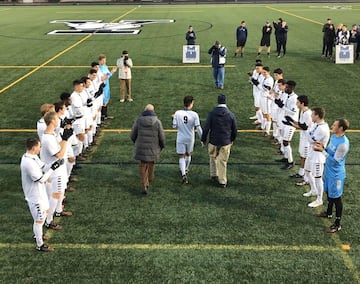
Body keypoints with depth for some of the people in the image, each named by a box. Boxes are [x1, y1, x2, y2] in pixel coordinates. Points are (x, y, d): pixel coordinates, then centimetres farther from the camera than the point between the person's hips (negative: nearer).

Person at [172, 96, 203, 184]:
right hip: (190, 138, 1)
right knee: (188, 155, 24)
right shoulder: (194, 115, -15)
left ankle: (184, 175, -12)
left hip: (180, 138, -1)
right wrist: (202, 139, -7)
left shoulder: (177, 113, -13)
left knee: (181, 157, 4)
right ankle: (185, 170, 45)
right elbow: (198, 128, -15)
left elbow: (174, 126, -6)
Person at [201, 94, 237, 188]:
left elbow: (206, 128, -9)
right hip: (226, 142, 0)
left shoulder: (212, 113, -10)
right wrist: (232, 140, 20)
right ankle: (222, 182, 16)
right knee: (223, 162, 9)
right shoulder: (231, 115, -6)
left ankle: (214, 175, 33)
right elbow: (235, 130, 3)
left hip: (213, 141, 0)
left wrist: (203, 140, 4)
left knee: (213, 158, 23)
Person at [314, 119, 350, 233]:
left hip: (336, 174, -9)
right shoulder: (334, 136, -1)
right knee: (329, 193, 26)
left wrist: (322, 150, -24)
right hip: (329, 171, 9)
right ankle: (329, 213, 48)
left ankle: (337, 224, 15)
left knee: (336, 198, 2)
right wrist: (323, 147, -6)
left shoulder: (343, 143, -30)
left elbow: (335, 161, -26)